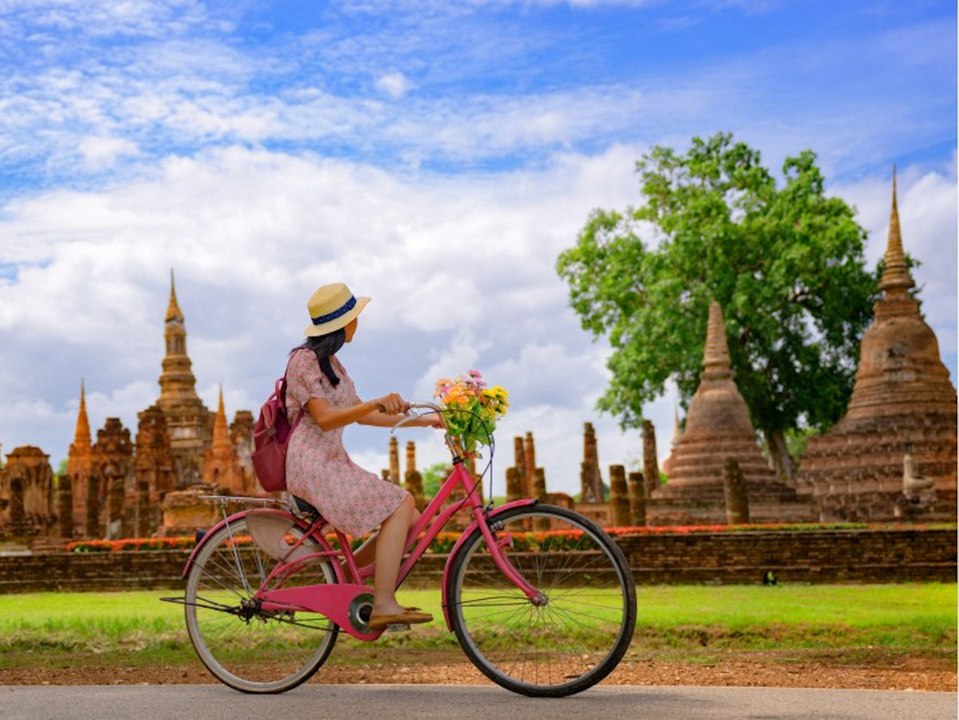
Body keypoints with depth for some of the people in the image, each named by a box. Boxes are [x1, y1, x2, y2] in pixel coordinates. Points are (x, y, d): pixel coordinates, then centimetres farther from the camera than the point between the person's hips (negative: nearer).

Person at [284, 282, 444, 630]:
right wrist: (377, 403, -34)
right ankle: (383, 605, -21)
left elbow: (362, 415, 20)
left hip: (334, 461, 9)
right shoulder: (304, 360, -10)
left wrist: (421, 420, 16)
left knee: (410, 518, -2)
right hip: (312, 462, -9)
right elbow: (325, 418, -21)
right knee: (401, 507, -19)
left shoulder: (329, 361, 18)